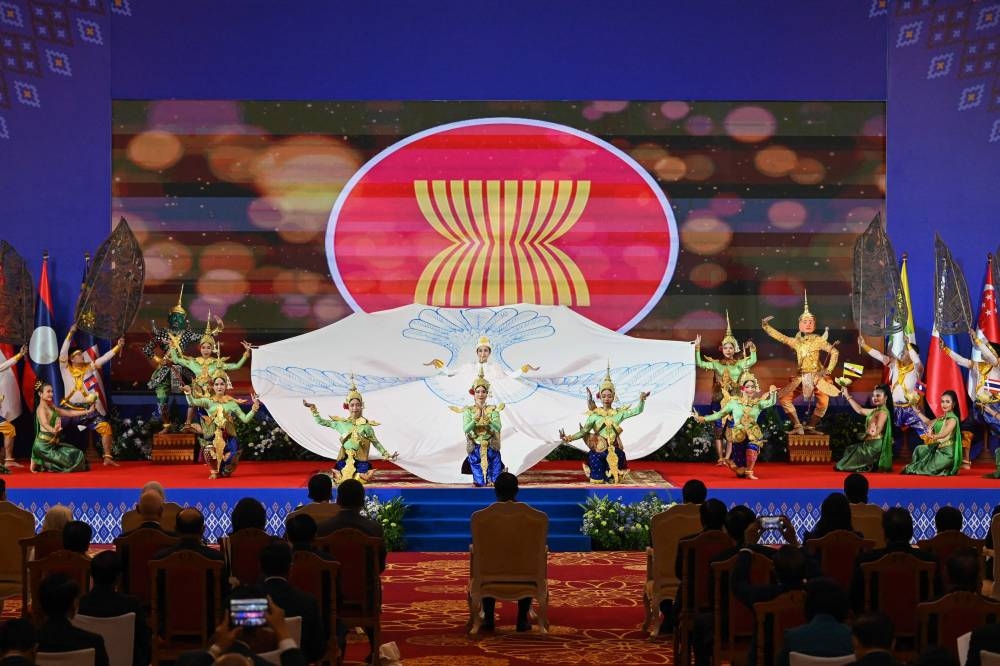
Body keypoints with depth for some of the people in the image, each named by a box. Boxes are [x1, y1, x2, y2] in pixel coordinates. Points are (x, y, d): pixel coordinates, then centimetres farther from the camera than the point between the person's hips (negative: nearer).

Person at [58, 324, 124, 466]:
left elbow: (105, 358, 0)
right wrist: (70, 334, -22)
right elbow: (63, 352, -14)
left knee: (106, 428, -12)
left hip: (88, 409, 1)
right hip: (69, 408, -1)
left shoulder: (90, 367, 5)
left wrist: (118, 346, -12)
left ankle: (107, 458, -4)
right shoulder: (66, 369, -1)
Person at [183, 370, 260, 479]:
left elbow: (245, 419, 7)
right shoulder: (208, 401, 6)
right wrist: (189, 394, -32)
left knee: (231, 457, -18)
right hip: (212, 437, -1)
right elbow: (193, 402, -11)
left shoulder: (231, 403, 10)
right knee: (209, 452, -30)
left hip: (228, 437, 1)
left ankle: (224, 471, 19)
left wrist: (254, 408, -6)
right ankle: (214, 471, 1)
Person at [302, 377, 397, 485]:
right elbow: (321, 422, 11)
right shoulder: (341, 423, 4)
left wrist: (387, 455, -1)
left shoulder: (366, 425, -3)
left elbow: (376, 443, 3)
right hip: (345, 461, 2)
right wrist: (313, 409, 5)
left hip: (360, 462, -2)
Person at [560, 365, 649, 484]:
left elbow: (637, 411, -1)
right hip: (597, 452, -2)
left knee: (613, 482, 8)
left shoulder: (619, 413, 2)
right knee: (597, 483, 1)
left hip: (614, 453, 2)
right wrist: (568, 438, -16)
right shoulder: (594, 414, -2)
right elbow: (584, 431, -3)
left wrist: (642, 400, -21)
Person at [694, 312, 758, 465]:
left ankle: (727, 459, 3)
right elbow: (699, 363, -2)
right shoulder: (716, 364, 5)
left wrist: (751, 348, -20)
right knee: (719, 429, -3)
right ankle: (720, 458, 2)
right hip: (719, 400, 0)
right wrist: (697, 347, -9)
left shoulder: (740, 364, 4)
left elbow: (753, 361, -11)